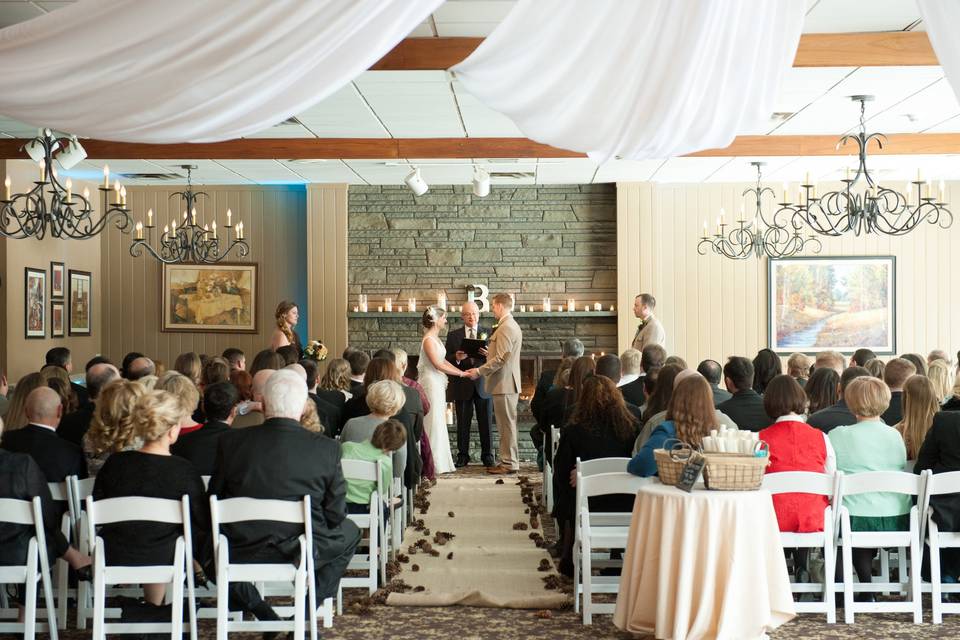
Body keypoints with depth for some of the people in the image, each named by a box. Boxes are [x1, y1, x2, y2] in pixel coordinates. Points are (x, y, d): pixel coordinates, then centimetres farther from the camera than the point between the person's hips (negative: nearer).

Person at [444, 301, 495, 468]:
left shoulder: (489, 333, 8)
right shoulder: (453, 335, 8)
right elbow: (446, 360, 3)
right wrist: (456, 358, -17)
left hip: (483, 385, 0)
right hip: (462, 385, 0)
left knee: (486, 423, 1)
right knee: (462, 424, 5)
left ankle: (487, 456, 9)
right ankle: (463, 456, 12)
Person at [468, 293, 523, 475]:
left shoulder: (505, 329, -17)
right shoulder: (513, 326, 16)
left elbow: (501, 359, -22)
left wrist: (479, 371, -16)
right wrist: (490, 353, 20)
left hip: (504, 384, -10)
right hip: (508, 382, 10)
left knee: (506, 424, -5)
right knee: (506, 424, 13)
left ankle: (509, 463, -1)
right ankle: (510, 460, 18)